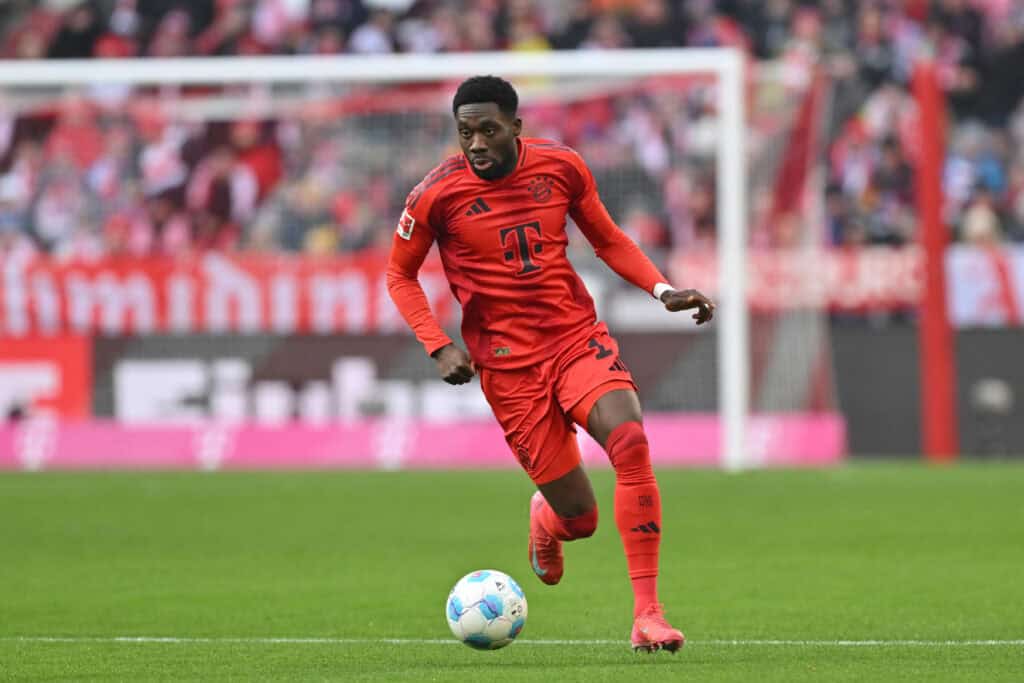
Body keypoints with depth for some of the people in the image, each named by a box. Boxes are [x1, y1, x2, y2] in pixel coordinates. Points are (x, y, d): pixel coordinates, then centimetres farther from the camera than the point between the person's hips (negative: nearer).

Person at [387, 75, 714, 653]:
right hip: (509, 363, -2)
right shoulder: (437, 195, -9)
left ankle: (647, 613, -22)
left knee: (630, 442, -28)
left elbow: (608, 240, 14)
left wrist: (663, 290, -1)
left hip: (580, 339, 2)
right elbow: (400, 276, 5)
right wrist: (439, 346, -8)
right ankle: (546, 518, 39)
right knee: (579, 518, -4)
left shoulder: (562, 167, -2)